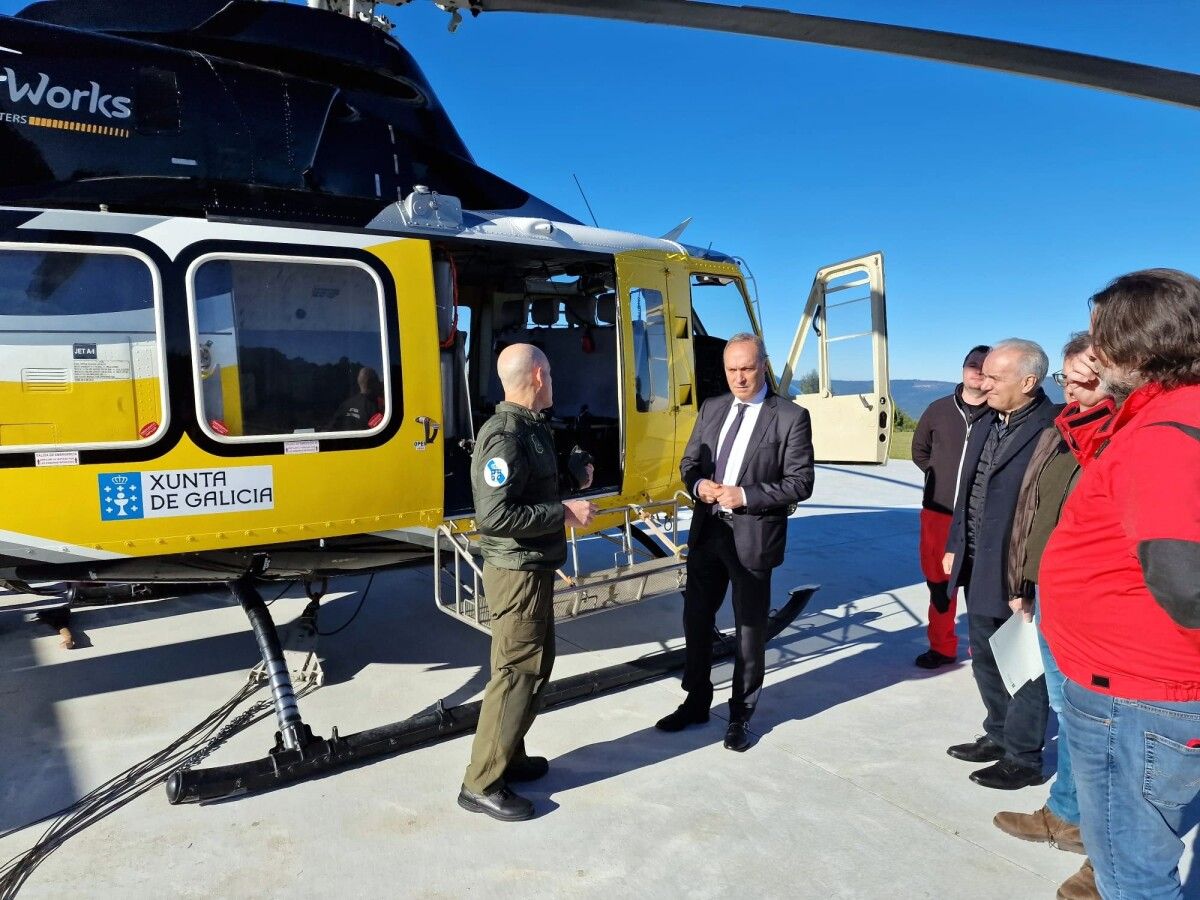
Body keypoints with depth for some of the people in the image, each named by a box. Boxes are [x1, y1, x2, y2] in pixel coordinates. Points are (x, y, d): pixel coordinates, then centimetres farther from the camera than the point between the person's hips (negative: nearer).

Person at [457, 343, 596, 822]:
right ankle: (482, 784, 11)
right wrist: (563, 511, -24)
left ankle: (508, 756, 33)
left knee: (536, 663, 18)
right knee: (516, 671, -2)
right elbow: (495, 516, -29)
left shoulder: (532, 429, 9)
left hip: (535, 567, 10)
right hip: (516, 570, -10)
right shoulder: (503, 436, -21)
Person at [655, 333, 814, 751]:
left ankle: (740, 716, 28)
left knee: (750, 630, 9)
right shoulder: (712, 408, 8)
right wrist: (699, 485, -10)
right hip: (707, 531, 5)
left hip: (753, 537, -5)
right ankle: (696, 702, 35)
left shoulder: (791, 417, -7)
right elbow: (689, 461, 12)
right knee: (696, 620, 15)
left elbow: (800, 483, -10)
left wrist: (745, 495, -20)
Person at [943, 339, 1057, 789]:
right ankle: (999, 735, 40)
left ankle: (1022, 757, 25)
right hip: (979, 567, 9)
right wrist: (955, 547, 15)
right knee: (985, 657, 21)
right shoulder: (985, 426, 9)